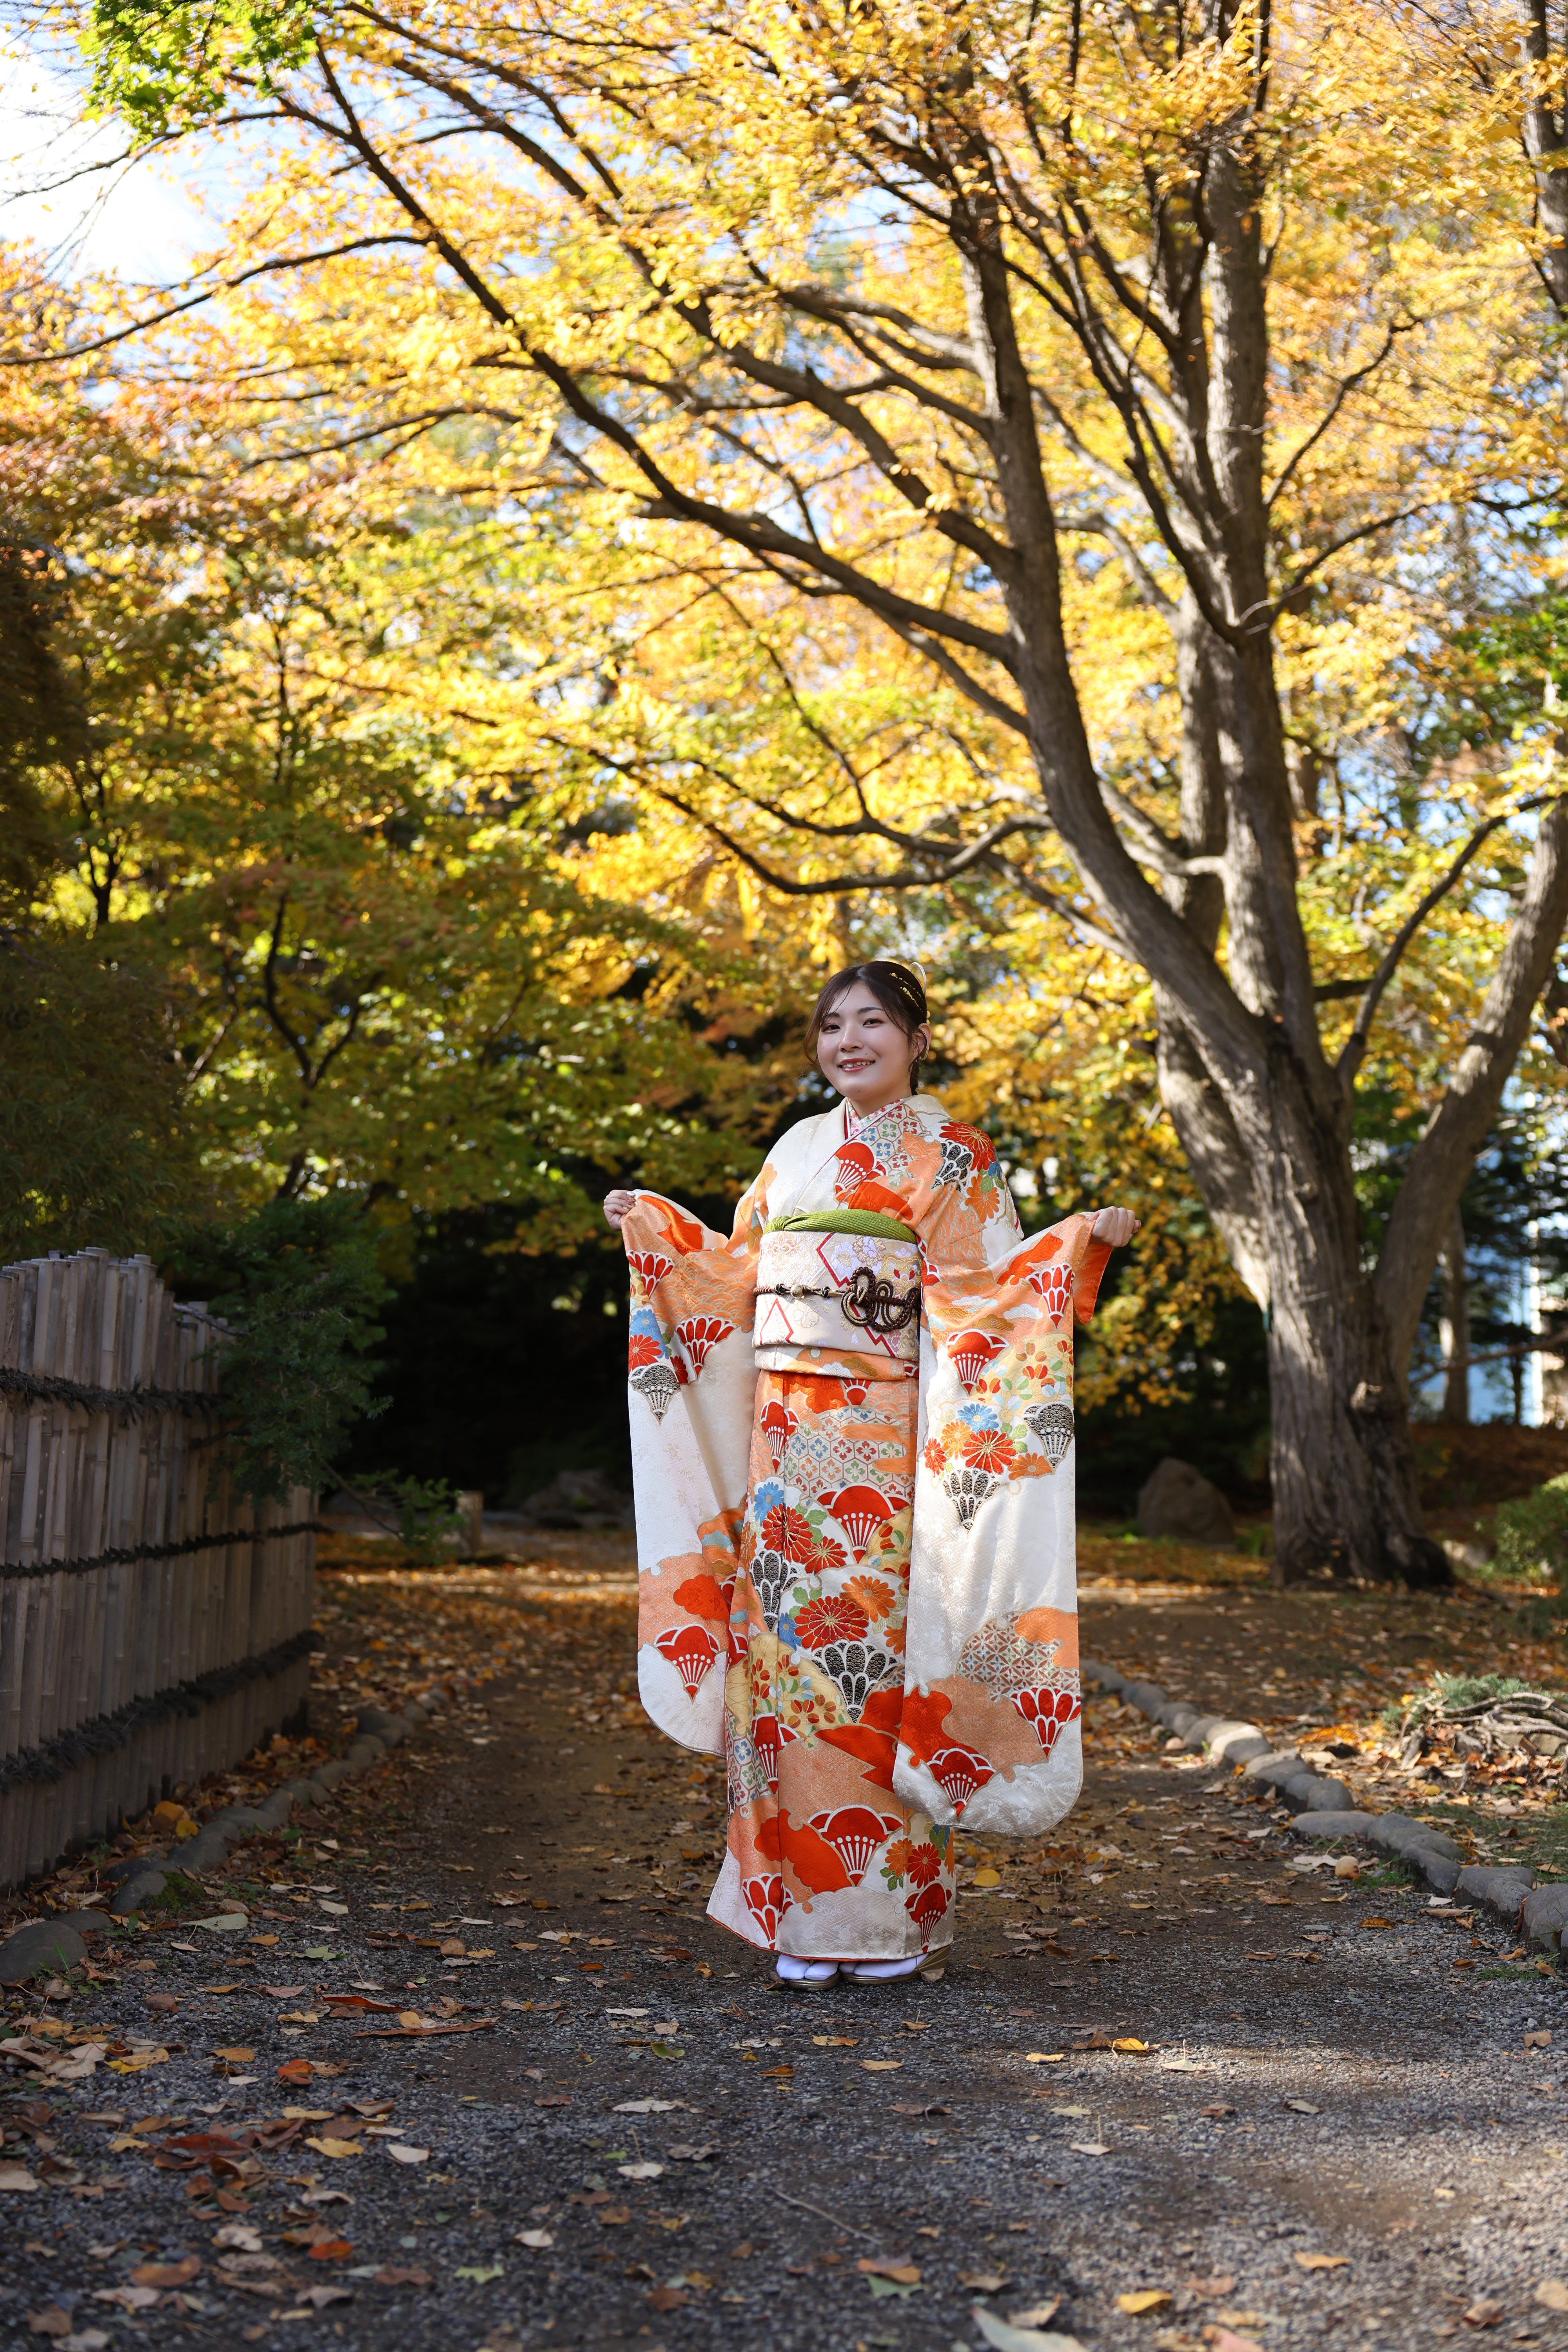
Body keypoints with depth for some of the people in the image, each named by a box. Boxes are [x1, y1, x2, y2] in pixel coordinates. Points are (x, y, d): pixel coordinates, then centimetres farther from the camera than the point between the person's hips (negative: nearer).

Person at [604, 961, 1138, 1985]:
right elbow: (737, 1272, 24)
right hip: (786, 1431, 6)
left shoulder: (950, 1155, 1)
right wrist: (654, 1225, 31)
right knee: (787, 1646, 3)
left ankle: (895, 1913, 6)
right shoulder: (799, 1149, 18)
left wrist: (1081, 1241, -22)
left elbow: (989, 1291, -8)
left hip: (880, 1438, -5)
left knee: (875, 1649, -6)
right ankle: (804, 1913, 12)